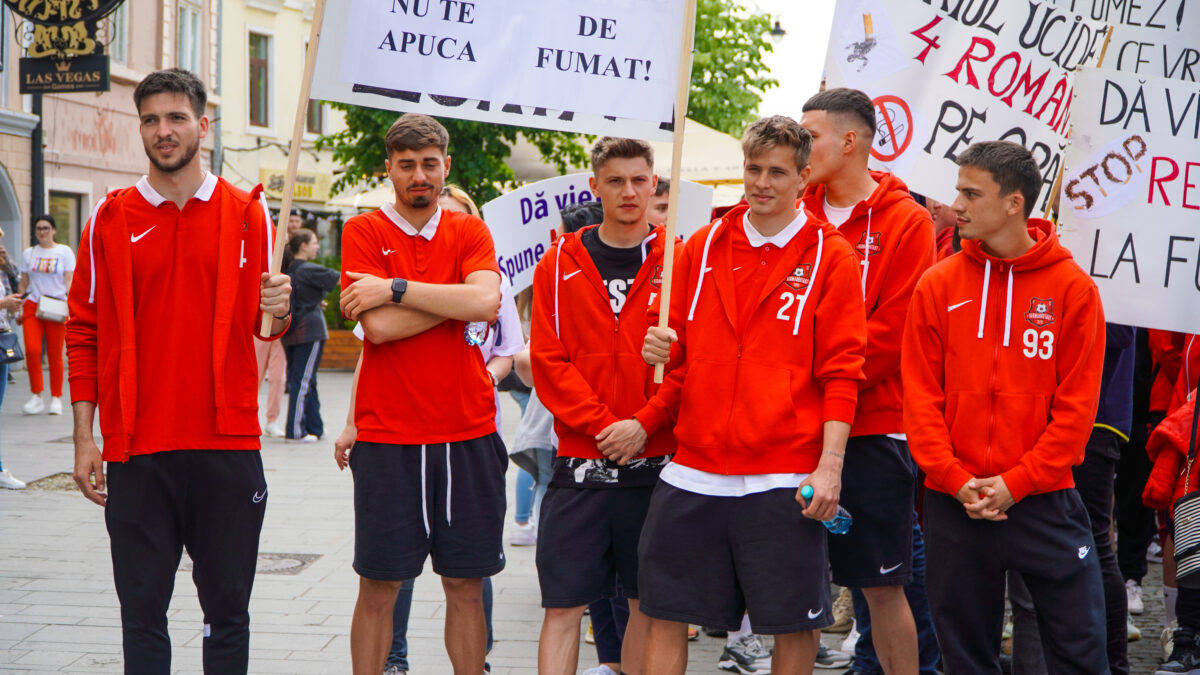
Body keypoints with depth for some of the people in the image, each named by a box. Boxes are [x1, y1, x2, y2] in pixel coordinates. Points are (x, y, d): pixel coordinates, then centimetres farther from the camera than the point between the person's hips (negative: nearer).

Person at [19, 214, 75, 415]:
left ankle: (56, 398, 10)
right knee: (32, 350, -14)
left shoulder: (65, 252, 6)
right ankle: (36, 397, -5)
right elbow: (23, 284, 17)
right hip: (32, 306, 2)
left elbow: (69, 282, 1)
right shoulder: (28, 253, 13)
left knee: (55, 355, -1)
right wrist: (17, 309, 11)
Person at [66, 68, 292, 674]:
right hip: (137, 450, 0)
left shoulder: (248, 214, 6)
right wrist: (84, 439, 0)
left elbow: (267, 326, 12)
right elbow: (84, 334, 6)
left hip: (228, 444, 0)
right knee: (142, 611, 4)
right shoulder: (111, 219, 5)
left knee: (228, 611, 6)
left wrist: (278, 312, -13)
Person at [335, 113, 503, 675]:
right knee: (378, 588, 3)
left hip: (468, 437, 2)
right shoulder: (364, 232, 1)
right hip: (386, 438, -2)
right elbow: (378, 327, -13)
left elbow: (485, 300, -13)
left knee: (465, 586, 8)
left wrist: (395, 289, -12)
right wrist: (457, 299, -8)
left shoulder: (469, 231, 8)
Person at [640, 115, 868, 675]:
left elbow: (841, 372, -5)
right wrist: (661, 348, -5)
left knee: (795, 623, 4)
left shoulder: (830, 258, -1)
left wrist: (830, 466, -12)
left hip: (783, 479, -3)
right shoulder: (703, 247, 10)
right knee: (665, 613, 6)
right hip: (693, 469, 3)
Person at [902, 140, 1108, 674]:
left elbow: (1077, 404, -4)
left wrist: (1016, 482, -11)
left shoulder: (1072, 288, -2)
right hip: (953, 504, 2)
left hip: (1043, 500, -2)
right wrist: (956, 480, -11)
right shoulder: (937, 286, 3)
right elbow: (920, 396, 1)